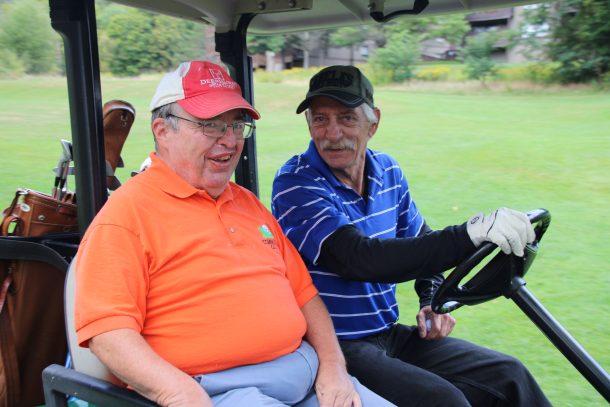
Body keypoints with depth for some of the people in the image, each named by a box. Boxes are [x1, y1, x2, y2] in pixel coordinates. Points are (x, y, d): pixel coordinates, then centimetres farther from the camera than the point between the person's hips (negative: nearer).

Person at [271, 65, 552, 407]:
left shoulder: (388, 171, 5)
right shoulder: (295, 184, -17)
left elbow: (420, 241, 20)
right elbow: (360, 259, -31)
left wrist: (434, 299, 1)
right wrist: (470, 234, -36)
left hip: (390, 335, 6)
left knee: (508, 375, 0)